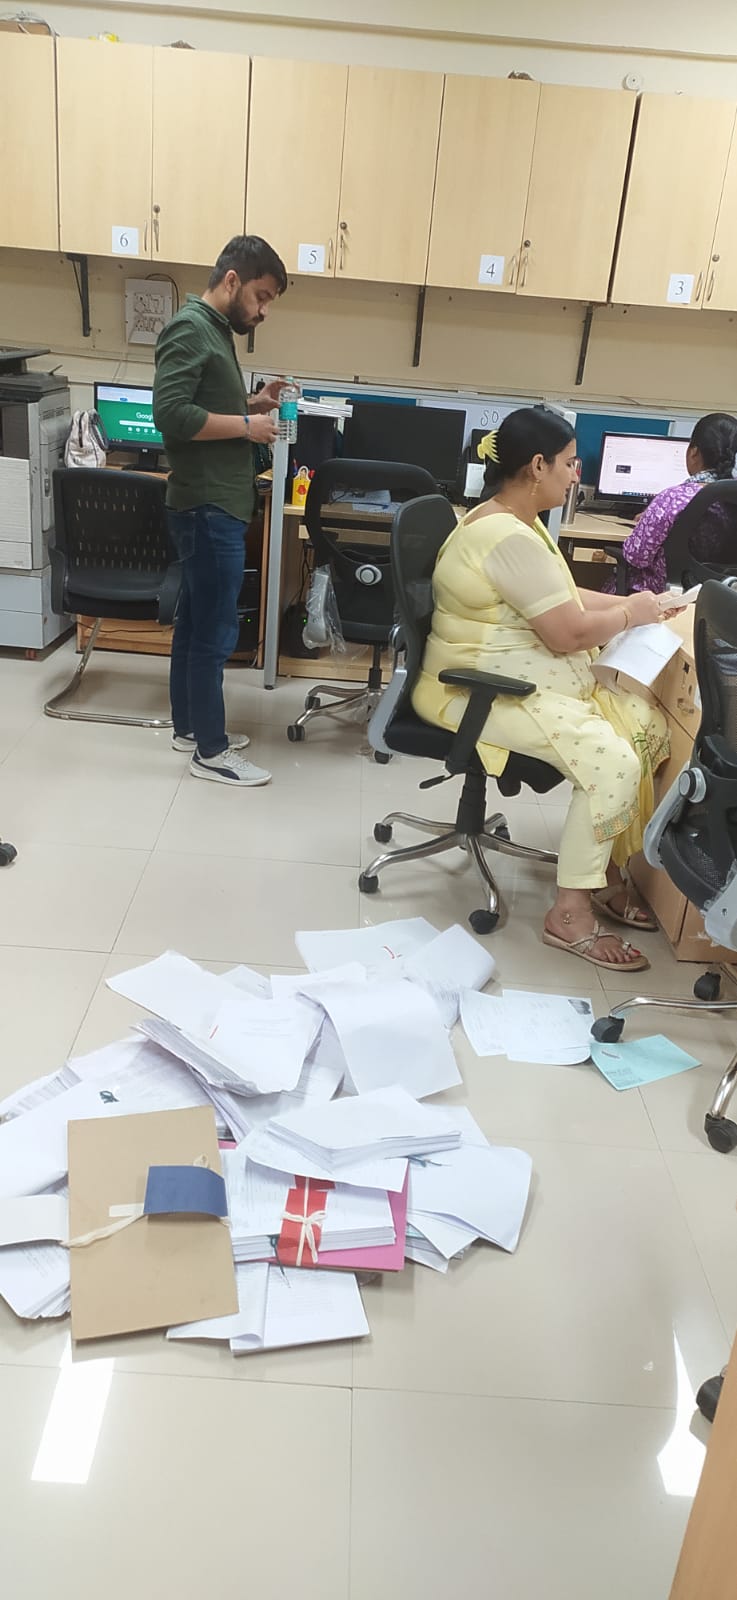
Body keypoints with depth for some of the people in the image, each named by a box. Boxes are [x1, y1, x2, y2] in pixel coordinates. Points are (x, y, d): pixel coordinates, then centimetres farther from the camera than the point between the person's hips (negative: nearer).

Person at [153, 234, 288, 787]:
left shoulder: (216, 330, 16)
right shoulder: (190, 329, -14)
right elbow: (172, 414, -24)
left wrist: (252, 403, 7)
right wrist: (247, 425, -17)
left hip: (216, 505, 10)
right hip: (207, 507, -10)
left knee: (195, 620, 16)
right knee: (215, 631, -5)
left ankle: (189, 725, 27)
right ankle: (210, 750, 4)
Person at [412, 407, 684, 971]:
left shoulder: (516, 521, 12)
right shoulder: (509, 537, -22)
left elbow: (564, 599, 19)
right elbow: (570, 633, -21)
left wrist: (633, 604, 8)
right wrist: (631, 614, -4)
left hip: (533, 678, 11)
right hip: (485, 691, -11)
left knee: (651, 723, 1)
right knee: (614, 760, -24)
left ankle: (605, 867, 10)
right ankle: (570, 913, -12)